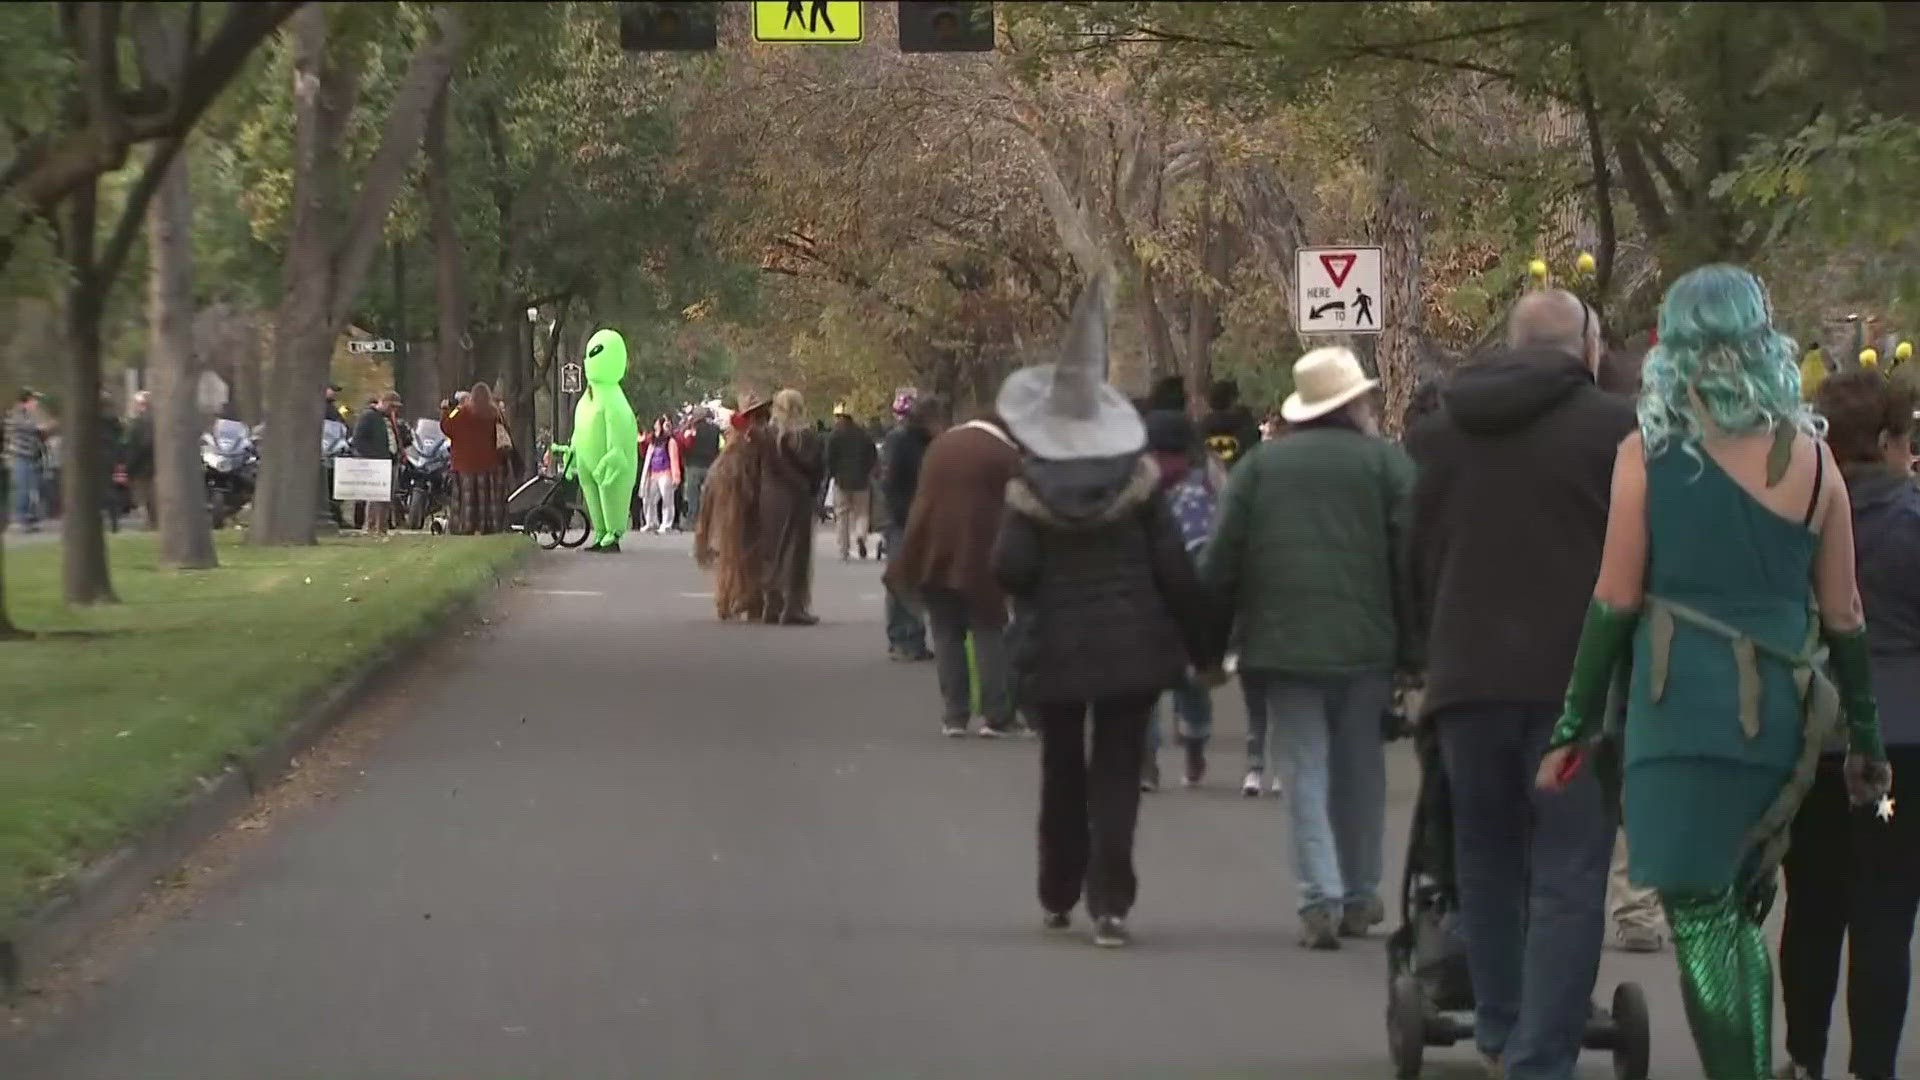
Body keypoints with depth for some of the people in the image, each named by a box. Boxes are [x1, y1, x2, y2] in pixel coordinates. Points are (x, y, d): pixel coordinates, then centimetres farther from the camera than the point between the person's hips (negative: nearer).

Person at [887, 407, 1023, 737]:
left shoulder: (940, 445, 14)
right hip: (978, 556, -4)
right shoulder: (1006, 455, -1)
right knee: (989, 635, 4)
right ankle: (996, 717, 1)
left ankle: (954, 717, 8)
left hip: (932, 553, 4)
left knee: (947, 635, 10)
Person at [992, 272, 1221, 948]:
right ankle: (1109, 901, -8)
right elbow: (1174, 570, -6)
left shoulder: (1029, 492, -6)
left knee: (1061, 771, 16)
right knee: (1117, 772, 3)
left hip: (1053, 648, 0)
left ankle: (1058, 898, 25)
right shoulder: (1138, 482, -4)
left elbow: (1009, 571, -15)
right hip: (1131, 647, 0)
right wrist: (1202, 646, 1)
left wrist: (1039, 599, 9)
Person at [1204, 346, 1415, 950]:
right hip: (1364, 645, 0)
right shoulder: (1386, 463, 2)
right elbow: (1412, 560, -4)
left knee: (1305, 774, 1)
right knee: (1360, 774, 13)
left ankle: (1321, 899, -11)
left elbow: (1221, 562, 3)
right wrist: (1412, 651, -1)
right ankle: (1359, 896, 18)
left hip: (1282, 645, 0)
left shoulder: (1258, 466, 7)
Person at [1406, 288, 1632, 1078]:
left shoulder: (1439, 433, 11)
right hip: (1576, 681, -4)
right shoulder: (1616, 428, -5)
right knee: (1567, 879, -4)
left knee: (1486, 863, 19)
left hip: (1467, 679, 5)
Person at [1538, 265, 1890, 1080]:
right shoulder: (1811, 459, 4)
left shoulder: (1649, 454, -3)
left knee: (1699, 912, -3)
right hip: (1782, 709, 4)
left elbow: (1615, 601, -3)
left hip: (1685, 701, -4)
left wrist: (1575, 727, 4)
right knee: (1737, 912, 17)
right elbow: (1843, 615, 8)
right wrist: (1865, 739, 17)